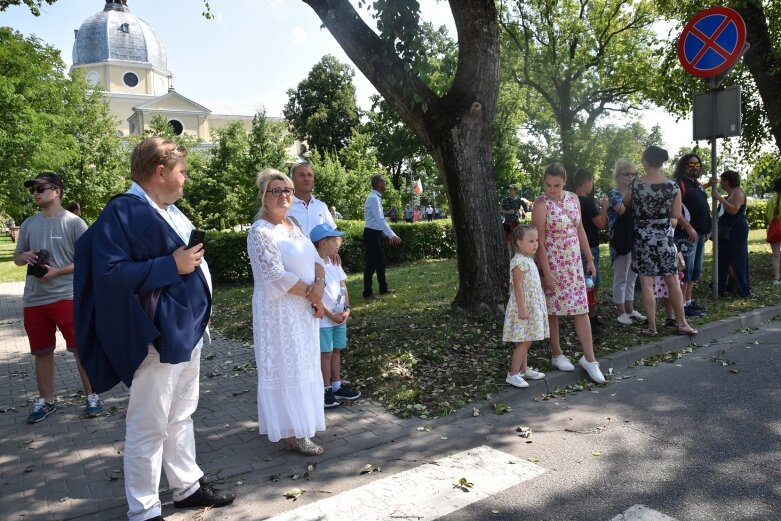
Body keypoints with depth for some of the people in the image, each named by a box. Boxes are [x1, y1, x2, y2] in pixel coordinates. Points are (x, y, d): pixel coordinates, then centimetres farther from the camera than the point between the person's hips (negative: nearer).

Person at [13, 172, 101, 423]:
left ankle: (92, 396, 11)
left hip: (67, 296, -5)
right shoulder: (28, 224, 10)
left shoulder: (74, 223, -5)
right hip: (34, 299, 5)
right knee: (42, 352, 14)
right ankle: (45, 400, 27)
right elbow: (17, 257, 19)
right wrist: (24, 256, -5)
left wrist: (57, 271, -17)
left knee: (81, 348, -1)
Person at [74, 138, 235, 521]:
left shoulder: (169, 210, 13)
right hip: (158, 336, -9)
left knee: (181, 415, 20)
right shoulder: (123, 211, -15)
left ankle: (187, 486, 35)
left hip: (186, 329, 9)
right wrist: (171, 265, -22)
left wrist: (199, 313, 17)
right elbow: (109, 272, -23)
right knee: (149, 426, 3)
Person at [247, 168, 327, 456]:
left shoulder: (294, 226, 11)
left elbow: (315, 260, 7)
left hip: (303, 309, 8)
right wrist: (311, 294, -14)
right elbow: (277, 275, -21)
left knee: (302, 364, 15)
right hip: (279, 310, -8)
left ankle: (297, 423, 31)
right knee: (286, 367, -1)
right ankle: (293, 433, 9)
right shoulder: (260, 231, -14)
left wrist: (319, 285, -13)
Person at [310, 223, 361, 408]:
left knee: (336, 351, 15)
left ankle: (337, 386, 27)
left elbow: (343, 287, 10)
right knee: (326, 353, 1)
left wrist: (347, 309, -3)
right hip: (324, 319, -8)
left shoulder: (334, 263, 8)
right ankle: (326, 390, 13)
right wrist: (330, 315, -17)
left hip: (340, 317, 8)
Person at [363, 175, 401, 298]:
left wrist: (388, 235, 17)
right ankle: (368, 292, 5)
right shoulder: (373, 198, -18)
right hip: (371, 234, -10)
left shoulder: (376, 198, 12)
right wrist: (393, 235, -27)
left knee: (380, 261, 17)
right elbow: (380, 220, -26)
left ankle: (383, 288, 28)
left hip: (376, 233, 10)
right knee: (371, 263, -3)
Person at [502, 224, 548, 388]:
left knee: (525, 342, 16)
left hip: (532, 307, 9)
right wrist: (522, 310, -24)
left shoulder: (529, 260, 13)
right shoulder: (519, 262, -18)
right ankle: (513, 375, 0)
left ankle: (524, 369, 26)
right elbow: (518, 287, -22)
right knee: (524, 342, -6)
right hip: (524, 307, -9)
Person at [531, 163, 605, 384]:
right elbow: (539, 241, -15)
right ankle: (557, 355, 21)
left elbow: (580, 230, 12)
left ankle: (589, 358, 12)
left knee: (581, 308, 4)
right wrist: (546, 272, -18)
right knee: (553, 309, 6)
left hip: (574, 262, 5)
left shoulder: (573, 198, 5)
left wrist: (589, 259, 11)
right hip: (552, 263, -5)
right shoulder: (541, 204, -13)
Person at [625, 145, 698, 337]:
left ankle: (652, 327, 6)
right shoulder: (673, 186, -4)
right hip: (664, 238, 2)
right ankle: (682, 323, 19)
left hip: (642, 239, -2)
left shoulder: (635, 185, -8)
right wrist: (689, 227, 18)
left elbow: (625, 206, 8)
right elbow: (677, 216, 0)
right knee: (673, 281, 13)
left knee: (647, 284, 2)